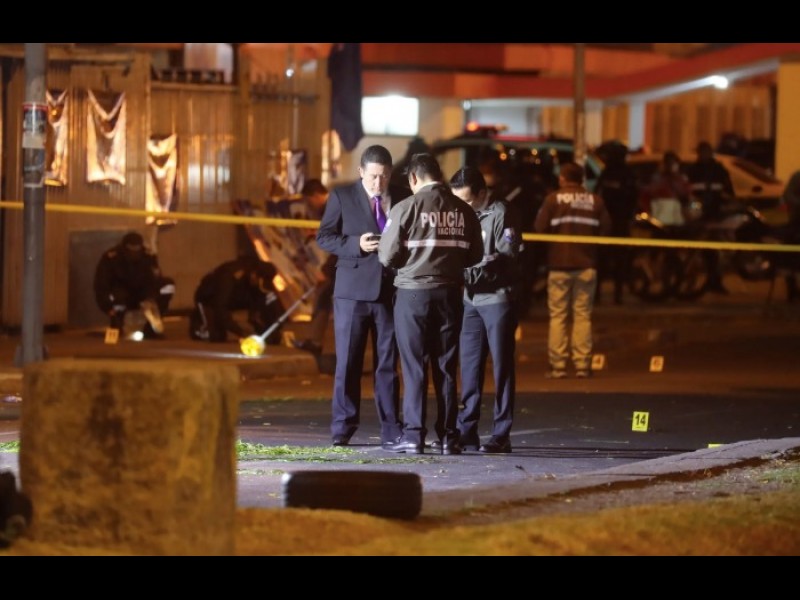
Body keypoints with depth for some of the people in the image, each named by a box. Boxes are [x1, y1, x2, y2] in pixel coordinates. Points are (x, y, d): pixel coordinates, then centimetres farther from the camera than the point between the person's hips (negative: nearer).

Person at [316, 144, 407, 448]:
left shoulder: (402, 199, 8)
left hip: (390, 290, 2)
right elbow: (324, 237, 0)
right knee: (348, 363, 0)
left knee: (388, 363, 5)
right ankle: (342, 430, 5)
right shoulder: (342, 196, 3)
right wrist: (356, 245, -15)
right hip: (352, 290, -2)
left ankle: (391, 431, 7)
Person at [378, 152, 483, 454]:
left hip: (413, 293, -3)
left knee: (414, 367, 2)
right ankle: (449, 437, 8)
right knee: (446, 367, 8)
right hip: (450, 294, 3)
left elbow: (388, 256, -8)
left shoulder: (406, 208, -9)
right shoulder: (464, 211, 1)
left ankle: (413, 435, -2)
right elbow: (475, 255, 7)